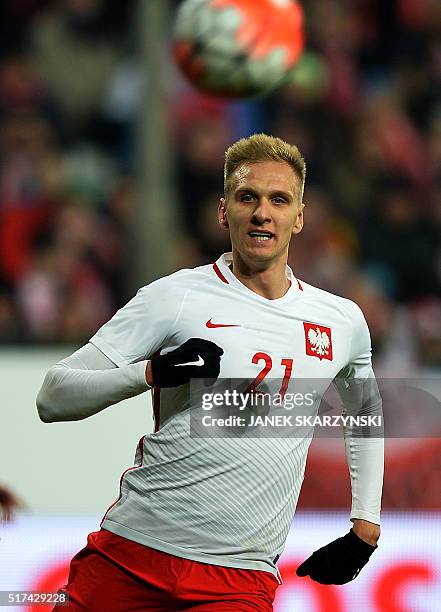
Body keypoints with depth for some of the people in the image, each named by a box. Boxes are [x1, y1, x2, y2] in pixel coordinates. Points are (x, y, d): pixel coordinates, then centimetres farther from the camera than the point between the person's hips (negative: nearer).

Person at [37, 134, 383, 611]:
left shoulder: (343, 321, 9)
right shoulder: (175, 297, -3)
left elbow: (366, 410, 31)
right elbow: (53, 399, -6)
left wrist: (365, 528, 23)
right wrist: (152, 372, -21)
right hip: (131, 554, -2)